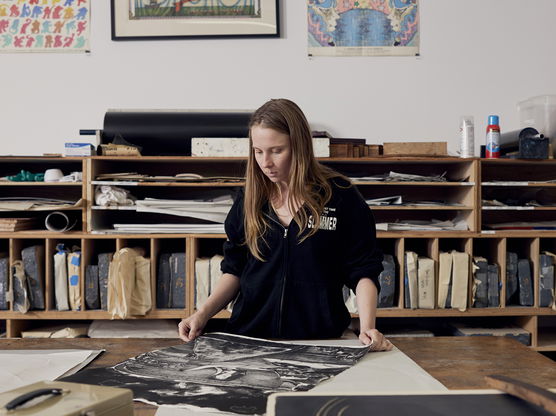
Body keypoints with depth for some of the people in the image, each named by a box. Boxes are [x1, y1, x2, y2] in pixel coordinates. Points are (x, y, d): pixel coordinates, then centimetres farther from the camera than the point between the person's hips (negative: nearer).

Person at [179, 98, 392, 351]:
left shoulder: (340, 196, -3)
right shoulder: (249, 200, 7)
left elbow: (363, 271, 0)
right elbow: (234, 270, 13)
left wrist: (367, 327, -13)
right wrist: (203, 313, 0)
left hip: (318, 337, -2)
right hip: (249, 336, 3)